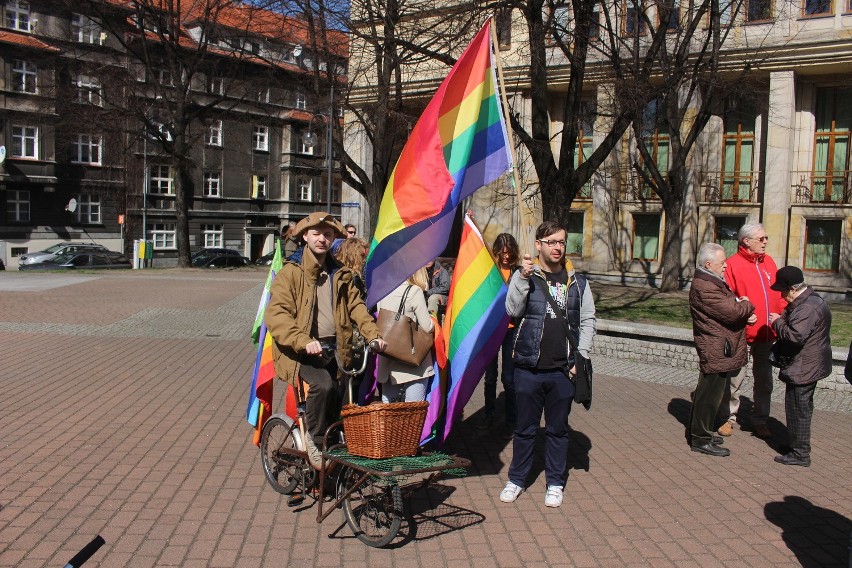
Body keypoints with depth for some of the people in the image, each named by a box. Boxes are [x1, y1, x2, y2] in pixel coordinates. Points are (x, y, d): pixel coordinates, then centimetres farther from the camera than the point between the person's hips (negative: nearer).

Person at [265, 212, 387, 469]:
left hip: (333, 349, 5)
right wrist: (304, 341, -28)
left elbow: (356, 306, 9)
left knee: (341, 400, 1)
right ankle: (314, 438, -6)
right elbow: (275, 314, -14)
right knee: (324, 385, -28)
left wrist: (373, 334, -9)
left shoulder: (341, 274, 14)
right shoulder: (290, 272, -4)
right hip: (302, 352, -5)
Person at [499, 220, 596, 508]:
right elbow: (512, 310, -13)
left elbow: (587, 321, 8)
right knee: (525, 428, 11)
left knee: (558, 429, 13)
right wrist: (523, 277, -23)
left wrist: (580, 358, -1)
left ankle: (555, 483, 28)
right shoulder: (524, 276, -1)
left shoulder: (578, 282, 6)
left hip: (563, 370, 2)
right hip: (529, 367, -2)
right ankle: (516, 479, 27)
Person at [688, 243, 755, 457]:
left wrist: (744, 312, -1)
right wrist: (747, 305, -4)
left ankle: (699, 433, 32)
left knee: (707, 394, 19)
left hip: (719, 350, 11)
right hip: (716, 352, -11)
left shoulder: (711, 282, 15)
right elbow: (732, 312, -25)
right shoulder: (704, 288, -22)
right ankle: (701, 440, 7)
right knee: (710, 395, -2)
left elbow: (730, 304, 20)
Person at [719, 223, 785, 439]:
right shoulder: (733, 264, -10)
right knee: (736, 378, 4)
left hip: (767, 333, 6)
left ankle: (760, 421, 26)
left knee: (764, 380, 14)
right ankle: (729, 417, 20)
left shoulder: (769, 262, 9)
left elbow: (779, 294, 11)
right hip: (742, 334, -6)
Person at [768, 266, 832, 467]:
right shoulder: (808, 301, 10)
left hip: (803, 368, -11)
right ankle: (798, 447, 33)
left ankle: (800, 454, 6)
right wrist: (782, 319, 4)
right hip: (808, 365, 11)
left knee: (798, 409, -2)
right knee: (801, 408, 20)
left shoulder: (808, 307, -24)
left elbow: (795, 335, -31)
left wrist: (777, 323, -17)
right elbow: (794, 323, 22)